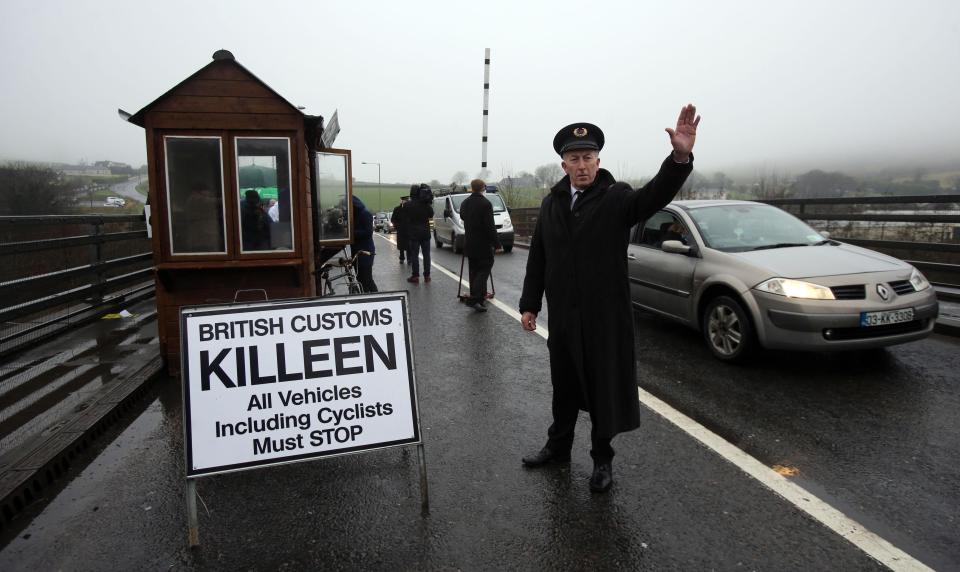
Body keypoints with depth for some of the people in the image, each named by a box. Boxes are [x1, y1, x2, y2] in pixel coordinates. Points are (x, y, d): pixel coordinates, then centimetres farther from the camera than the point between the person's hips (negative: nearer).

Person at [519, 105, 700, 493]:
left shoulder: (616, 198, -7)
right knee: (564, 386, 19)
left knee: (605, 388, 9)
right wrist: (530, 304, 6)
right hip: (563, 316, 4)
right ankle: (558, 447, 39)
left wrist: (680, 158, -46)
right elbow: (537, 258, 8)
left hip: (605, 317, -4)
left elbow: (655, 196, -28)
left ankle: (602, 459, 29)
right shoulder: (551, 203, 6)